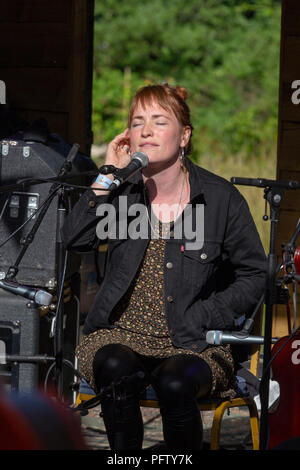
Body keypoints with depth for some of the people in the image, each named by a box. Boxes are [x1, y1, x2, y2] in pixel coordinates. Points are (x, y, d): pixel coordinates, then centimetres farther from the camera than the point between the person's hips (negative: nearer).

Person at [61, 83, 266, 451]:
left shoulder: (220, 197, 1)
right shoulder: (121, 192, 6)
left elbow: (252, 275, 6)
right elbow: (75, 239, -11)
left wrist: (201, 319, -7)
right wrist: (109, 175, -11)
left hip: (193, 342, -2)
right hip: (121, 334, 2)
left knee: (175, 383, -34)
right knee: (115, 369, -33)